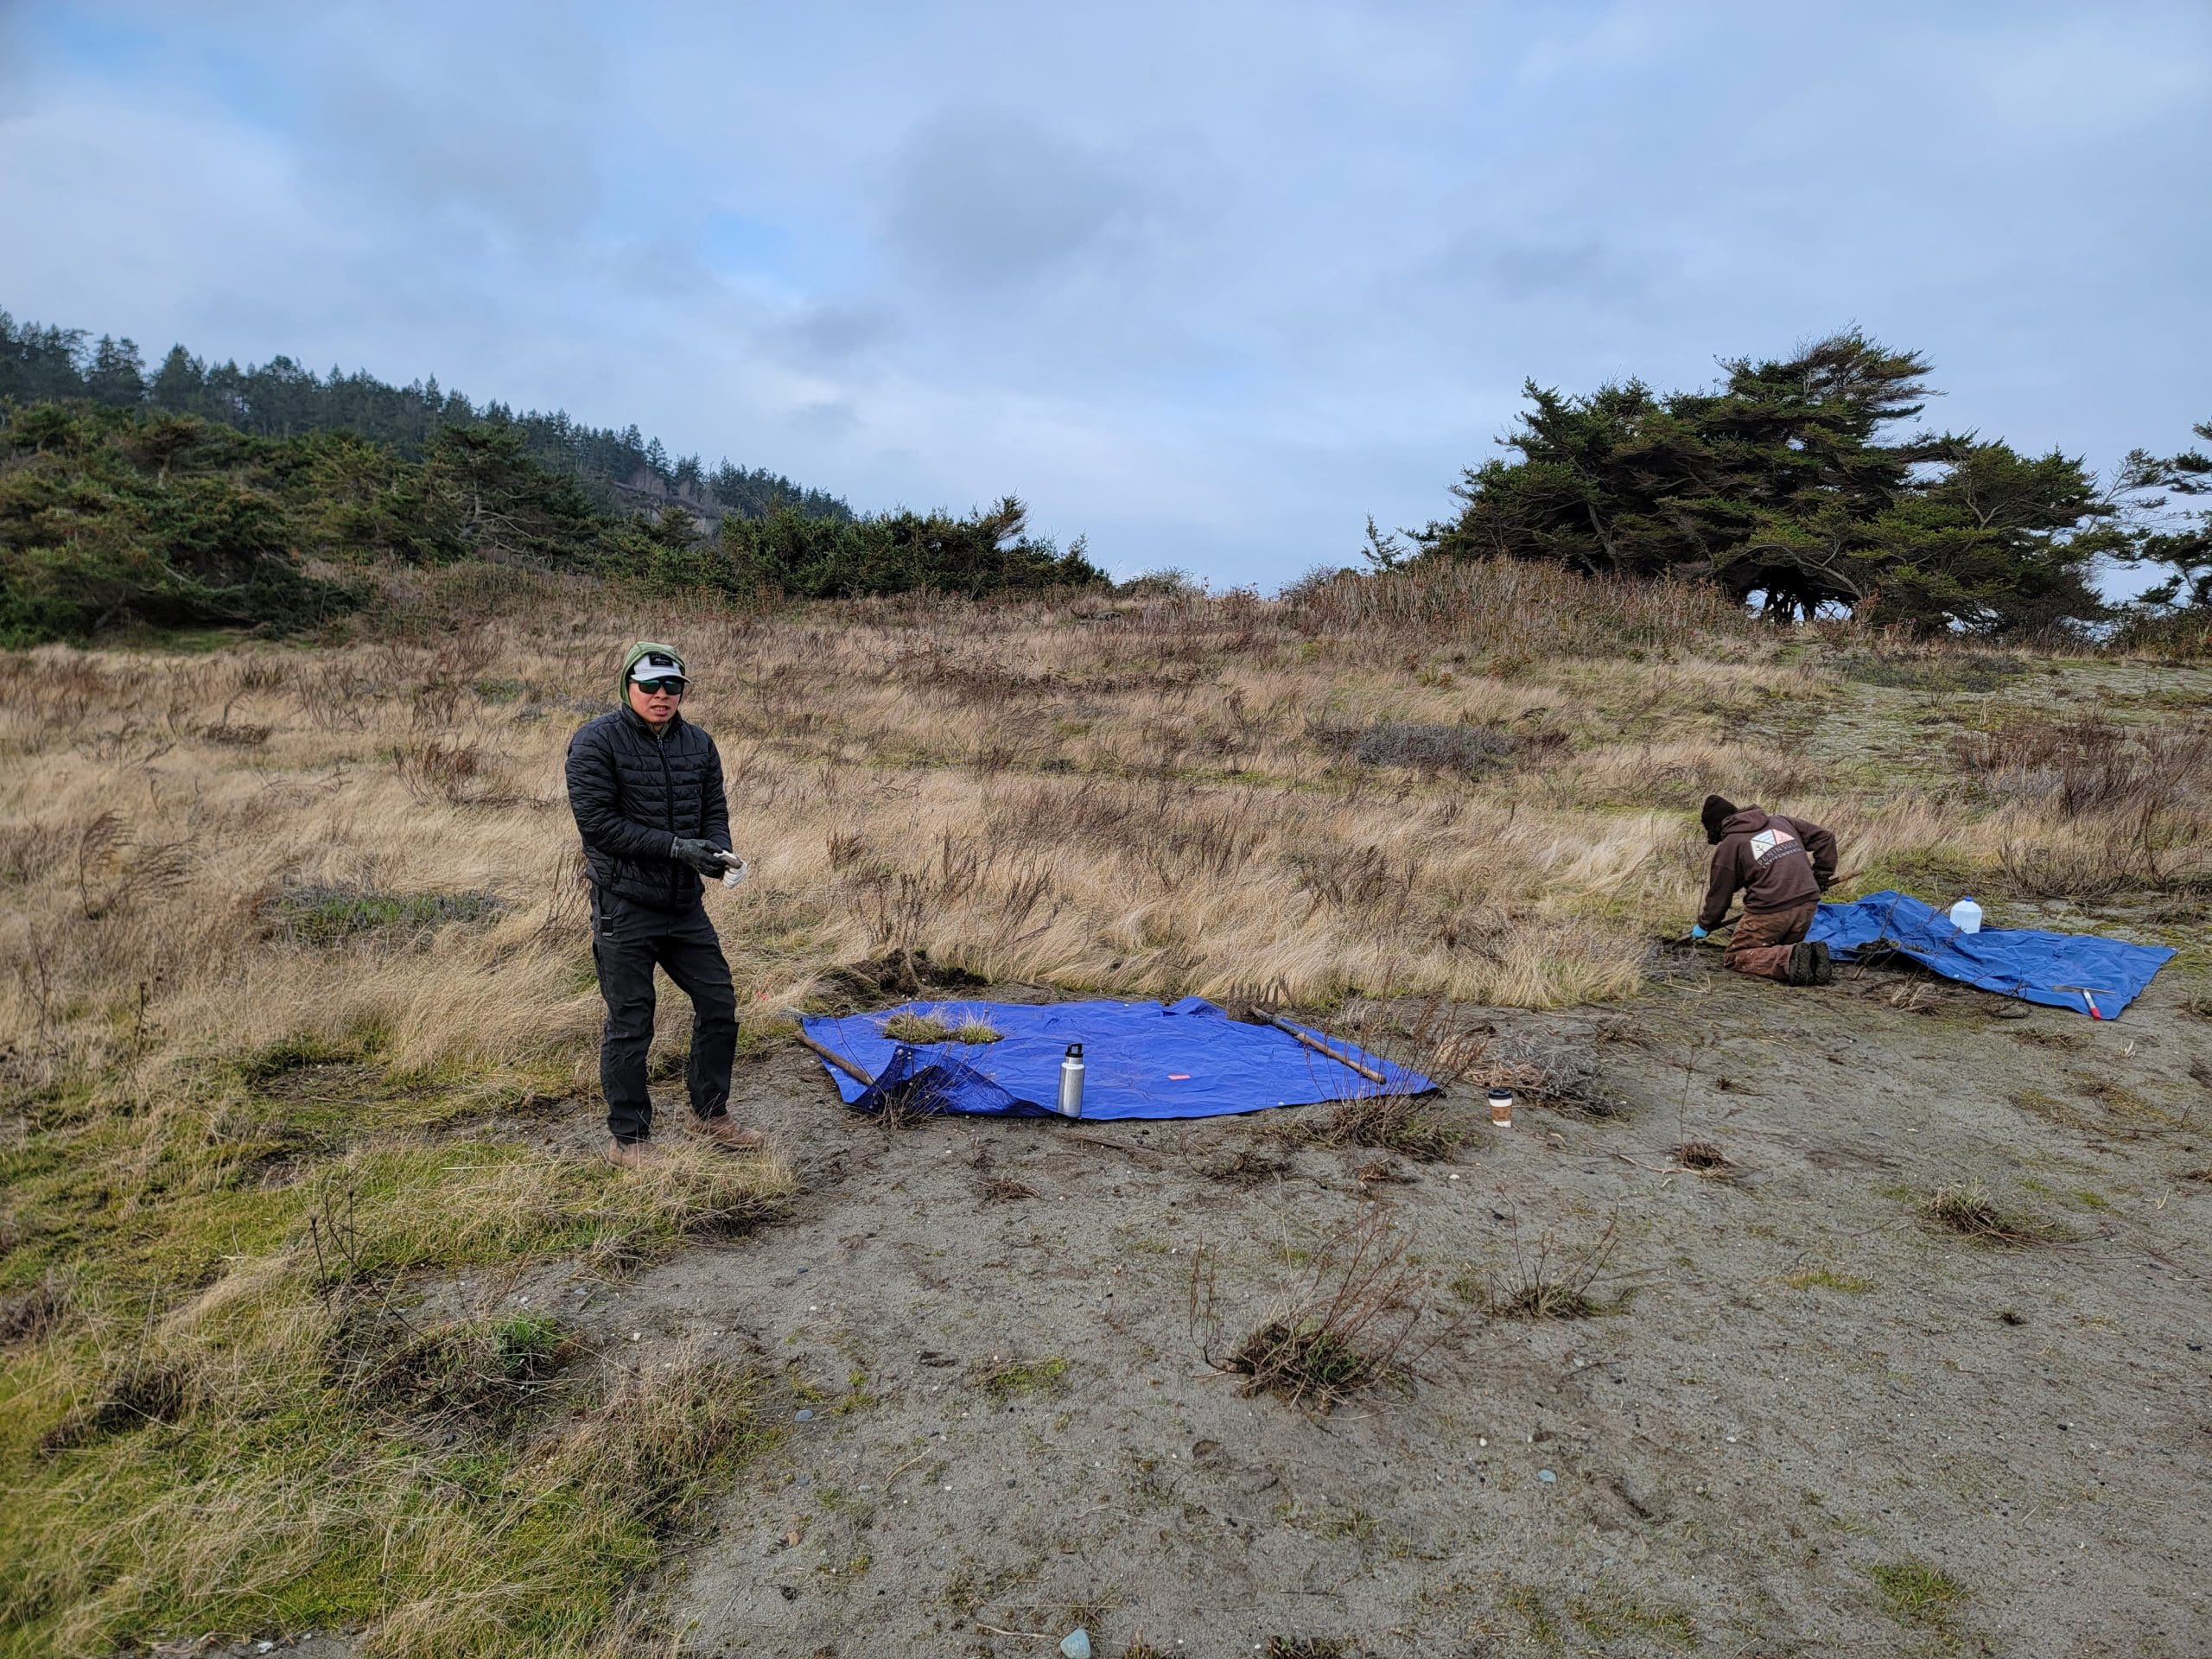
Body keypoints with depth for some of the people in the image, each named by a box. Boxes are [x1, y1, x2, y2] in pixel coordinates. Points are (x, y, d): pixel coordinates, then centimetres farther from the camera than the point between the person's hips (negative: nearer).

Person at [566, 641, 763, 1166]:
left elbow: (714, 810, 11)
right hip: (624, 908, -6)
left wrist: (717, 851, -12)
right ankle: (628, 1137, 19)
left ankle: (710, 1113, 30)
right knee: (630, 1024, 3)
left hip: (685, 905, 6)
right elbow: (597, 823, -16)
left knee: (719, 1004, 10)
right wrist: (676, 847, -21)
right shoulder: (596, 741, -10)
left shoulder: (699, 744, 8)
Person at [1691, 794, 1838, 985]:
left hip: (1770, 912, -6)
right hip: (1808, 905, 6)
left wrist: (1704, 926, 21)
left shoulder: (1727, 846, 0)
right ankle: (1811, 957, -7)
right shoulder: (1780, 821, 16)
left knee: (1736, 957, 5)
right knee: (1784, 947, 27)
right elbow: (1824, 838, 18)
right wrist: (1822, 875, 24)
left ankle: (1790, 960, -20)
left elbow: (1719, 894, 6)